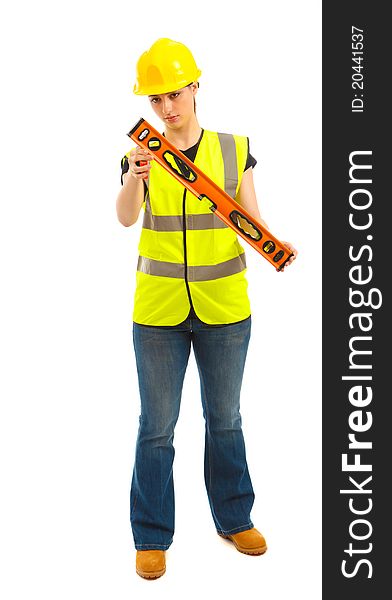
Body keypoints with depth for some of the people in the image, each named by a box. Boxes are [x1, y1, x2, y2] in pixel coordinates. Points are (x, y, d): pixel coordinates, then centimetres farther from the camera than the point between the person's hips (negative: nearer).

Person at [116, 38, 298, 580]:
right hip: (158, 310, -1)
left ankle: (234, 519, 32)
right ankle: (152, 536, 19)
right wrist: (135, 178, -38)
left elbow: (251, 220, -1)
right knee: (157, 426, 5)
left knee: (225, 418, 14)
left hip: (224, 309, 1)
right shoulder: (142, 154, -2)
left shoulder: (233, 150, 1)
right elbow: (126, 218, -18)